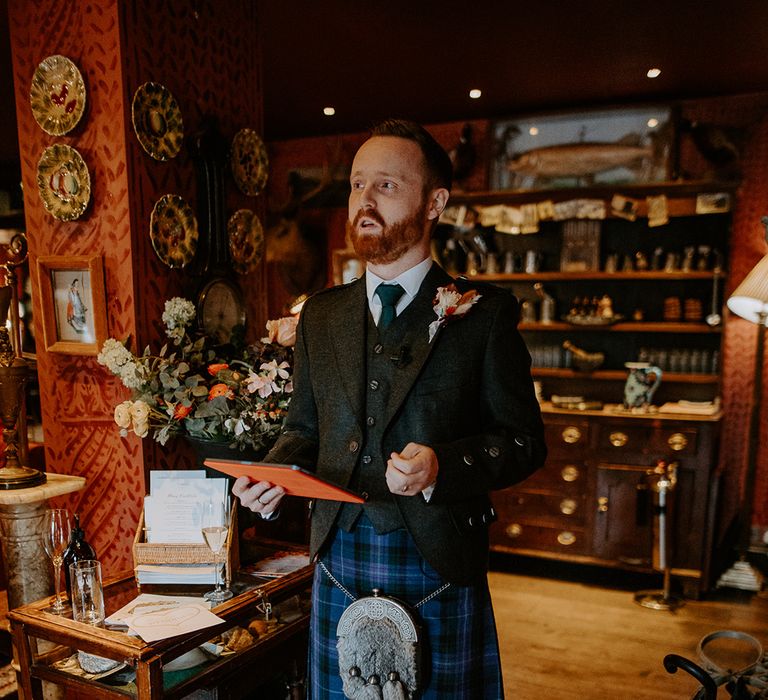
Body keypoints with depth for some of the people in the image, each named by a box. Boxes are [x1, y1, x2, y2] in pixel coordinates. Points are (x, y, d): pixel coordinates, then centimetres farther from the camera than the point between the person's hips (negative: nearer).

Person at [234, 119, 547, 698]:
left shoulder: (484, 313, -6)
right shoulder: (321, 314, 7)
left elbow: (524, 441, -5)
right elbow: (305, 428, 13)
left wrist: (442, 465, -22)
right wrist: (273, 474, -7)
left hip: (441, 564, -3)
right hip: (340, 560, 4)